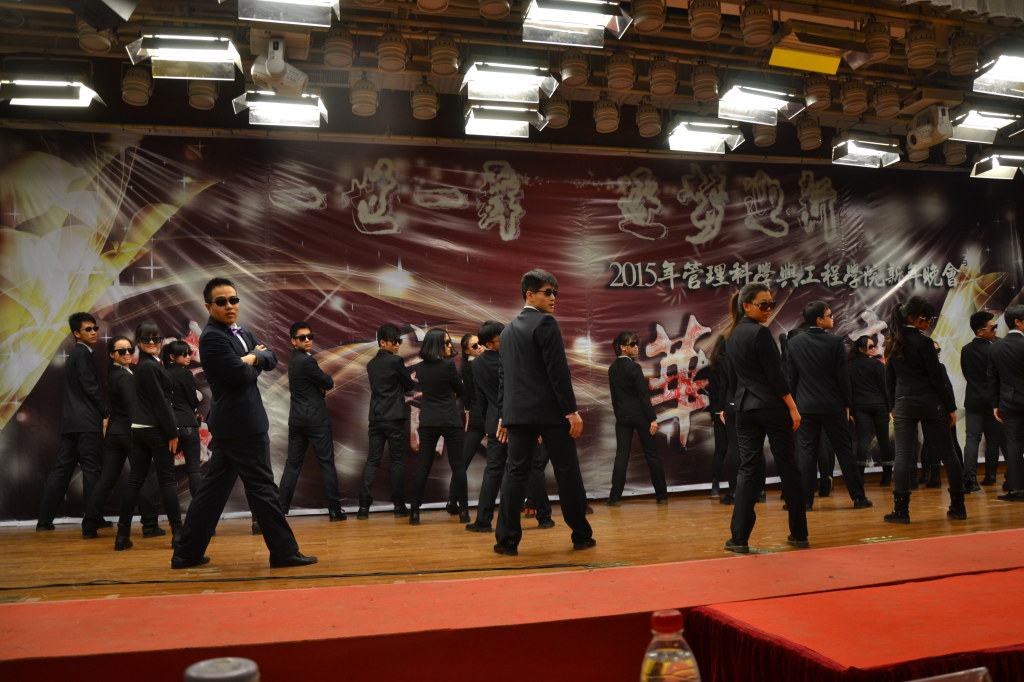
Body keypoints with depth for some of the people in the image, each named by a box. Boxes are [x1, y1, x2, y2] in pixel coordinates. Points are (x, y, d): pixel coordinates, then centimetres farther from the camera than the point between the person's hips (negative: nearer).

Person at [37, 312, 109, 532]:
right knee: (91, 469, -5)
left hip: (70, 421, 9)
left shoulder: (75, 354, 22)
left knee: (62, 468, 8)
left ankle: (44, 519, 8)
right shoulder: (83, 353, -7)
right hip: (86, 421, -9)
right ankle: (94, 518, -1)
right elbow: (90, 387, -15)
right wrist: (106, 414, -10)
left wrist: (101, 413, 17)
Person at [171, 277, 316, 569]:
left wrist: (253, 357, -9)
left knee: (213, 488, 12)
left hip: (230, 425, 9)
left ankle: (187, 553, 19)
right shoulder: (212, 337, -13)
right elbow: (240, 375, -20)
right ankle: (284, 551, 6)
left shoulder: (241, 332, 16)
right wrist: (254, 361, 0)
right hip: (241, 425, -9)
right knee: (262, 488, -3)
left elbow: (271, 359, 10)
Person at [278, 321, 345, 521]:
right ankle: (334, 509, 1)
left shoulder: (294, 359, 14)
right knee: (326, 463, -1)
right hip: (316, 419, -8)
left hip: (297, 419, 8)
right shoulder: (306, 361, -14)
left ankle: (280, 509, 4)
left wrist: (320, 387, 1)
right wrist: (324, 384, 12)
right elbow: (329, 383, -8)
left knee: (292, 464, 7)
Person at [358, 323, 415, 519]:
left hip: (376, 417, 6)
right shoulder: (396, 360, -8)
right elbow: (409, 385, 0)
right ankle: (399, 505, 6)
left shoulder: (371, 364, 12)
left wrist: (400, 386, 17)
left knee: (372, 460, 4)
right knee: (397, 461, 2)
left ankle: (364, 505, -1)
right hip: (394, 418, -5)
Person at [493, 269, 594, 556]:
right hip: (549, 411, -6)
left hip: (517, 412, 6)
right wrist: (572, 410, -13)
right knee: (567, 472, 4)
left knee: (515, 473, 5)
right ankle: (581, 535, 13)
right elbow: (558, 370, -14)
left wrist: (503, 415, 20)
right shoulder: (546, 323, -8)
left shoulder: (508, 330, 16)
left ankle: (507, 540, 2)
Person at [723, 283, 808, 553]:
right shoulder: (760, 332, -12)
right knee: (788, 467, 6)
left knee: (748, 469, 5)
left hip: (744, 409, 6)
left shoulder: (732, 336, 11)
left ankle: (739, 538, 0)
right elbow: (775, 374, -15)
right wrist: (793, 408, -11)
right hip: (772, 407, -6)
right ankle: (799, 534, 16)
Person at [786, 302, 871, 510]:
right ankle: (858, 497, 14)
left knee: (806, 453, 3)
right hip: (833, 406, -2)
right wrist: (847, 404, 4)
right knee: (845, 452, 7)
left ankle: (805, 500, 2)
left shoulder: (794, 343, 1)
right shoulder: (835, 342, -8)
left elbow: (790, 377, 3)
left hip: (806, 406, 2)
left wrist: (792, 405, 10)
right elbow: (842, 376, -5)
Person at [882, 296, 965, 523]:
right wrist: (950, 407, -1)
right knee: (947, 454, 9)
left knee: (903, 456, 0)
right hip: (930, 403, -4)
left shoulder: (893, 343, 5)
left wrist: (892, 406, 17)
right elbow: (937, 378, -9)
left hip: (903, 404, 4)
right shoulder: (923, 342, -10)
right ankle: (958, 507, 16)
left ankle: (901, 510, -4)